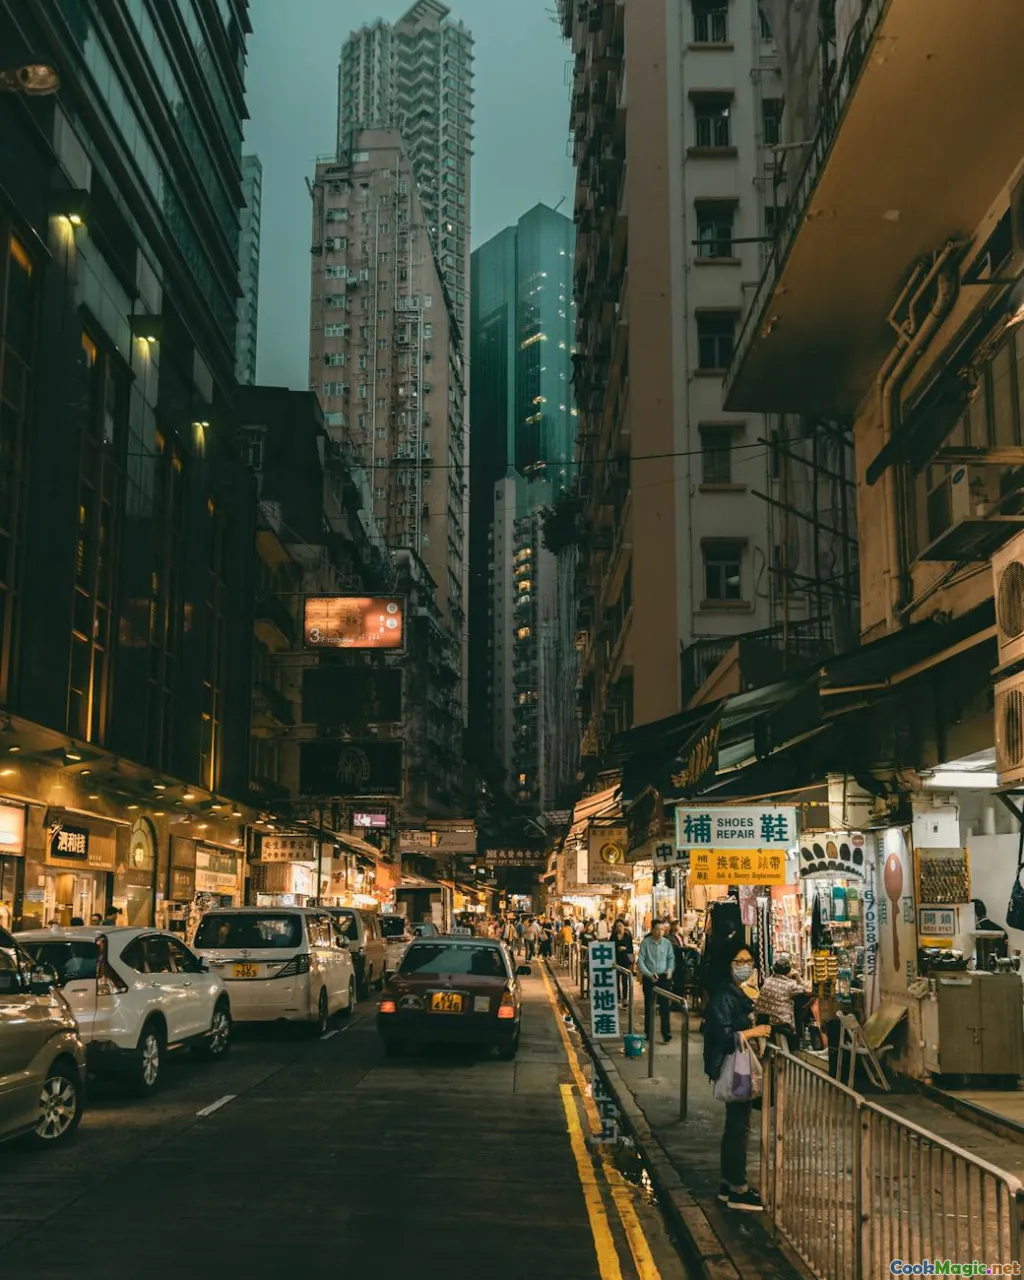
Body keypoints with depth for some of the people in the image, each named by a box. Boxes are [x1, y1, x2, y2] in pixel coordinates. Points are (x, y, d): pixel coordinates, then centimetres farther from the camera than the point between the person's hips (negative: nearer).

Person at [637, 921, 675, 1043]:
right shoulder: (645, 943, -7)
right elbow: (640, 961, -6)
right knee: (649, 1007, 8)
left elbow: (671, 958, 10)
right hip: (649, 978, -1)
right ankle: (648, 1034, 19)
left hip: (664, 977, 1)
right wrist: (649, 974, -16)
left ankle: (666, 1034, 3)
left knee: (665, 1006, -2)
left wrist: (670, 970, -8)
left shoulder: (667, 943, 0)